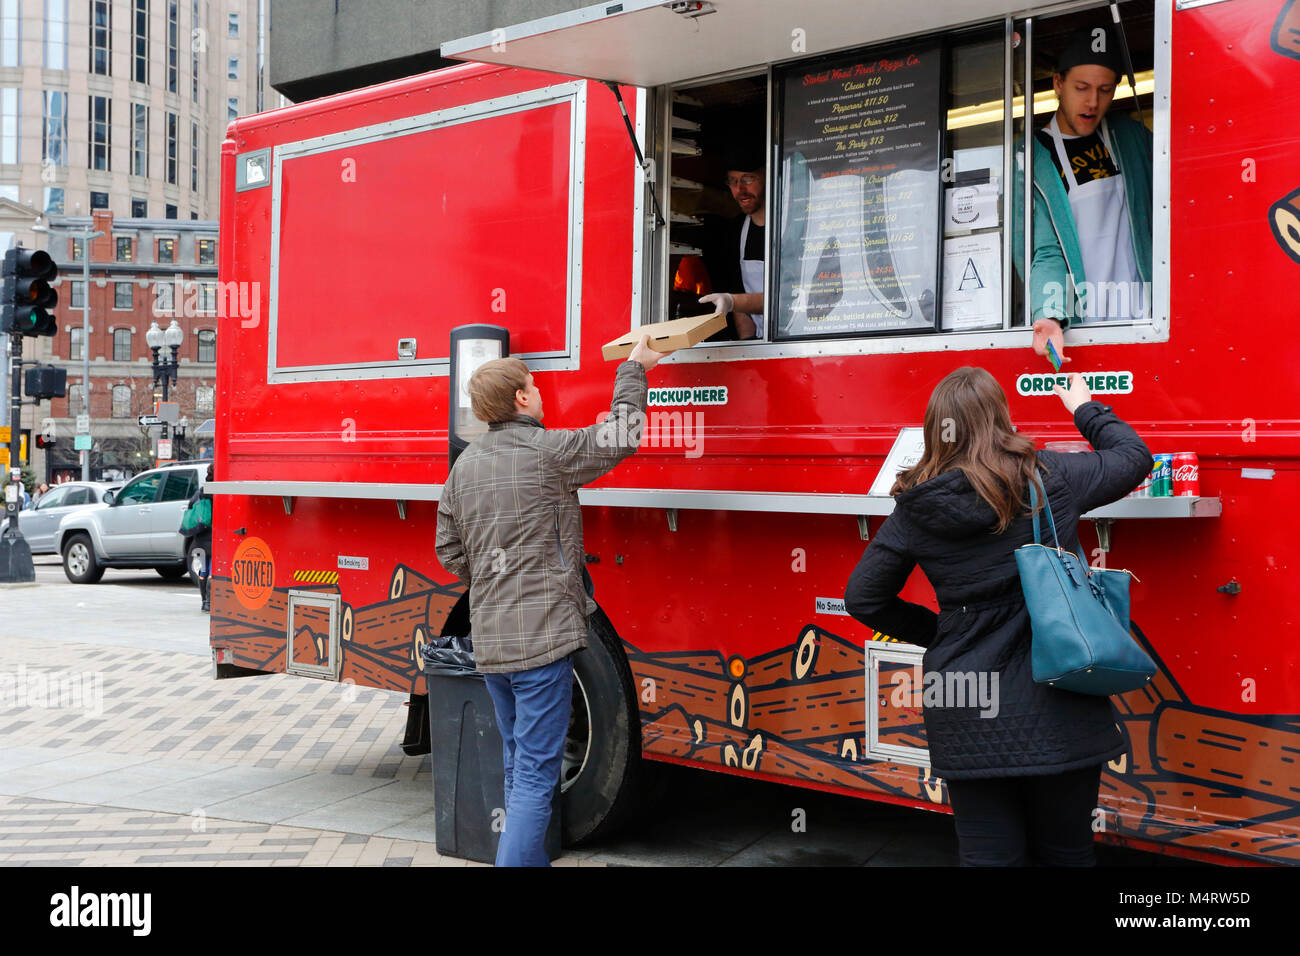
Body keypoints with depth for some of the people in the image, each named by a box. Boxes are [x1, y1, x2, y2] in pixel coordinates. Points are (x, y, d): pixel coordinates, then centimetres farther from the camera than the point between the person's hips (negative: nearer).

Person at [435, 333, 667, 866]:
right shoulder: (547, 451, -11)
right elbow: (621, 437, -2)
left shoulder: (465, 464, 9)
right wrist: (633, 370, 10)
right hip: (542, 638, -7)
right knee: (535, 776, -3)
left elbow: (449, 551, 15)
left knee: (519, 766, 21)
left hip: (489, 641, 7)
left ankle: (531, 858, 32)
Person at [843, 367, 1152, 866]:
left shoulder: (915, 509, -3)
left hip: (968, 719, 1)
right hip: (1054, 712, -1)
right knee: (1065, 852, 15)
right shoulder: (1050, 477, -6)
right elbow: (1133, 457, 12)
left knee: (987, 855, 11)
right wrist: (1087, 409, 29)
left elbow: (863, 598, 4)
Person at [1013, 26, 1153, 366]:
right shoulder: (1031, 159, 1)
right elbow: (1044, 253, -6)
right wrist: (1049, 316, -24)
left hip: (1145, 315, 3)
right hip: (1082, 325, -3)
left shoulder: (1132, 137, 13)